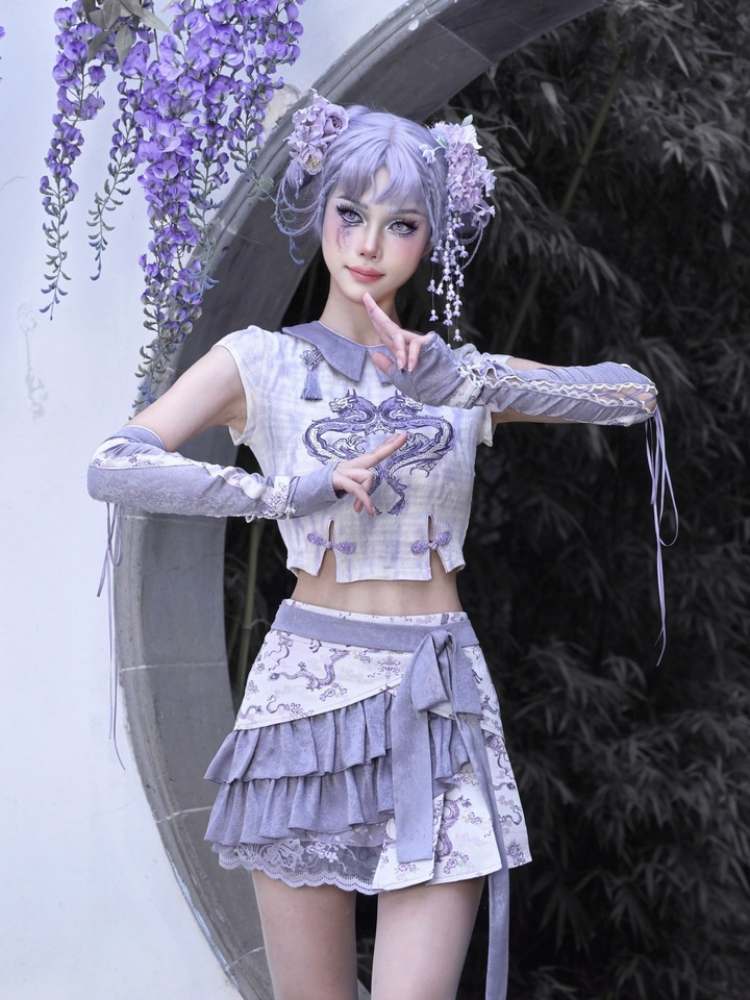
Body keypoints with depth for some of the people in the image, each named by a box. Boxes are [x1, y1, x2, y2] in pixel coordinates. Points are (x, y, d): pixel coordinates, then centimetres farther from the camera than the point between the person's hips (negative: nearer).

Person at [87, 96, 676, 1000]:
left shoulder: (457, 374, 9)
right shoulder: (261, 360, 3)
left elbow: (632, 394, -4)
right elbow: (114, 467, -11)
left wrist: (446, 375, -14)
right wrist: (293, 491, -18)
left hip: (437, 699, 1)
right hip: (308, 689, -1)